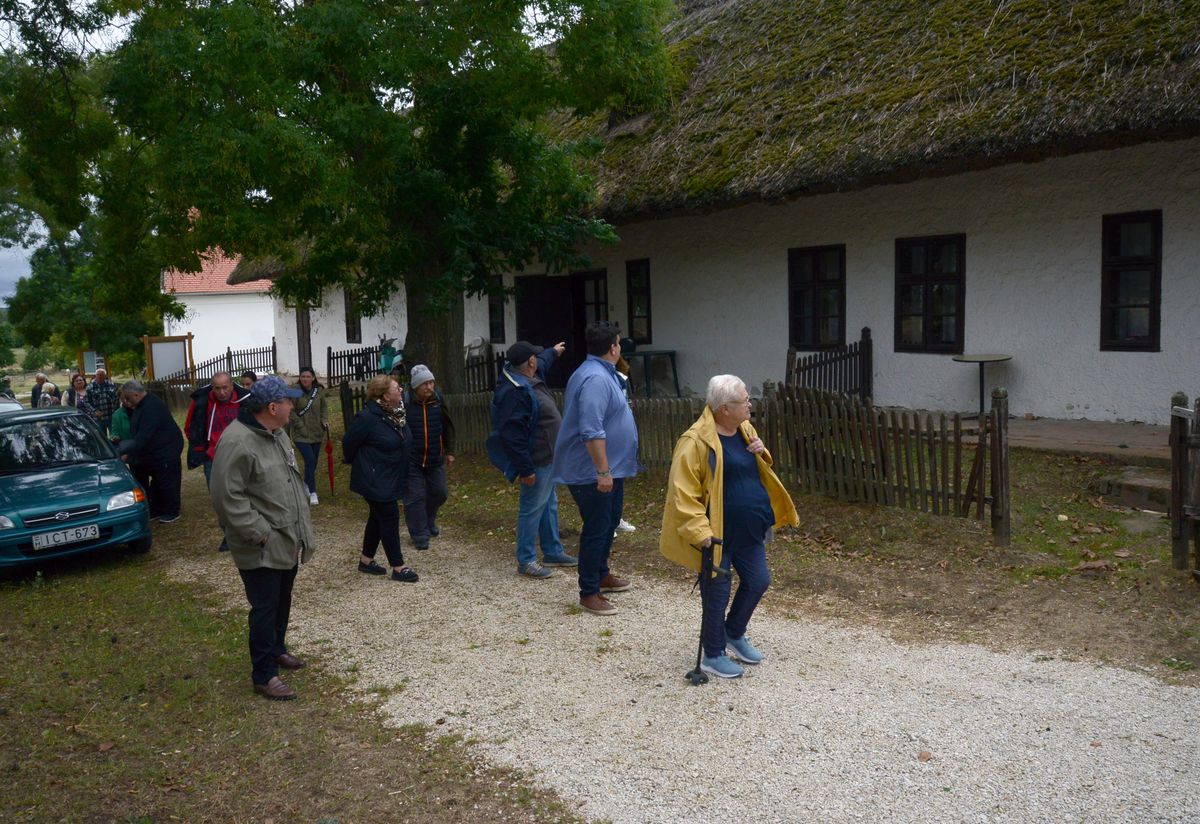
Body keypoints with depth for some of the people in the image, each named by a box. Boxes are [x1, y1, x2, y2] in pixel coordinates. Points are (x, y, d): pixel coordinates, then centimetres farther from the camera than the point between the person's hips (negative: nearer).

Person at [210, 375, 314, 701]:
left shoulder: (277, 434, 8)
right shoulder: (237, 442, -23)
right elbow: (227, 496, -24)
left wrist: (302, 528, 15)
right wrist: (261, 533, -21)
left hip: (288, 542, 9)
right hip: (262, 548, -9)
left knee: (282, 602, 22)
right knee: (265, 608, 0)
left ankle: (276, 648, 42)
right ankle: (264, 675, 11)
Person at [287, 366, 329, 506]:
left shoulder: (319, 390, -1)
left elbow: (324, 407, 12)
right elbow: (291, 412, -12)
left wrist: (325, 420, -4)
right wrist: (302, 427, -14)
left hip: (317, 432, 5)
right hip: (301, 434, -5)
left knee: (313, 462, 14)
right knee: (310, 460, -15)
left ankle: (306, 483, 40)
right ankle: (312, 492, -7)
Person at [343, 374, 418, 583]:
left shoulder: (397, 412, 2)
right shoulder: (368, 418, -24)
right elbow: (349, 442, -13)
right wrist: (353, 462, 4)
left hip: (391, 478, 9)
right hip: (374, 479, -9)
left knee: (378, 518, 17)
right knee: (389, 518, -4)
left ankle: (366, 561, 31)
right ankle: (398, 567, 5)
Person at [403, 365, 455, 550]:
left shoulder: (438, 400, -1)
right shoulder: (404, 403, -15)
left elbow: (448, 427, 9)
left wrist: (449, 451, 10)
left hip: (435, 459, 5)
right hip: (411, 460, -4)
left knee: (439, 492, 12)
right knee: (415, 497, -2)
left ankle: (429, 521, 38)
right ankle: (420, 535, 9)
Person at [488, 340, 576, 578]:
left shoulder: (528, 379, 6)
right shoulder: (515, 391, -27)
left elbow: (541, 363, 34)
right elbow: (511, 435, -29)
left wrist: (552, 352, 50)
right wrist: (525, 469, -27)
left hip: (547, 458, 11)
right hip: (537, 462, -11)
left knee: (550, 505, 19)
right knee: (532, 509, -2)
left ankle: (553, 552, 32)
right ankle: (525, 561, 8)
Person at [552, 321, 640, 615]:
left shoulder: (603, 373, 11)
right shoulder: (595, 379, -23)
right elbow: (591, 431, -30)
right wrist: (603, 471, -28)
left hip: (612, 468, 11)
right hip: (594, 473, -11)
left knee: (609, 523, 21)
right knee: (596, 530, -2)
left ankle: (601, 575, 37)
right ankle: (588, 593, 7)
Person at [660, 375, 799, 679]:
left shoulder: (745, 429, 6)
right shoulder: (696, 442, -21)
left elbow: (757, 470, 21)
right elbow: (682, 492, -21)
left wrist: (761, 453, -2)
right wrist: (700, 532, -26)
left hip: (749, 530, 8)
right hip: (718, 534, -8)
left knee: (758, 581, 15)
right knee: (717, 592, 4)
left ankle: (734, 633, 39)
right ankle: (713, 655, 23)